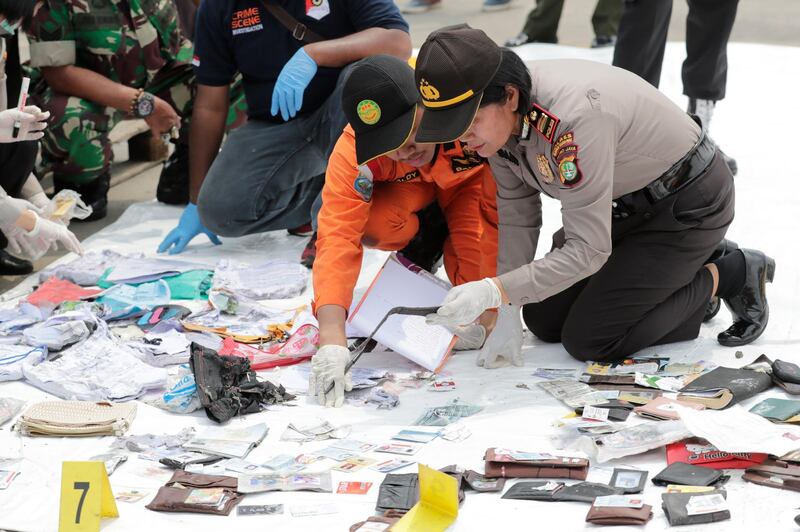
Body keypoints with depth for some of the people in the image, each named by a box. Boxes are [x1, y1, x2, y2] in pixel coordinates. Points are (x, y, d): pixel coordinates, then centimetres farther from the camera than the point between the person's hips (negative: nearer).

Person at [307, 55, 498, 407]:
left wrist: (485, 314, -35)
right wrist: (332, 339, -53)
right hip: (408, 190, 2)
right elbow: (338, 237, -40)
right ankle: (421, 251, 1)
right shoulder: (354, 152, -34)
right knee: (372, 223, -31)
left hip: (473, 177, -2)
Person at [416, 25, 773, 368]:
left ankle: (731, 275, 4)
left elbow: (586, 250, -35)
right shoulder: (499, 117, -14)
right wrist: (507, 316, -10)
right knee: (544, 321, 9)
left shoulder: (573, 117, -39)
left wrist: (492, 291, -40)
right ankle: (684, 273, 22)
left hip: (688, 204, -8)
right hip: (626, 205, 8)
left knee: (587, 339, -11)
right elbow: (517, 218, -5)